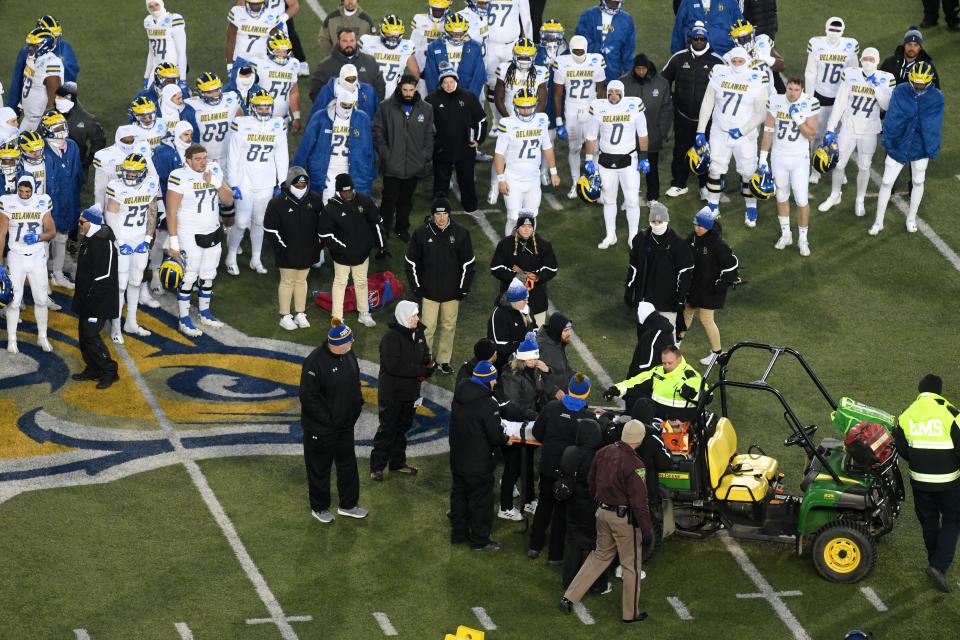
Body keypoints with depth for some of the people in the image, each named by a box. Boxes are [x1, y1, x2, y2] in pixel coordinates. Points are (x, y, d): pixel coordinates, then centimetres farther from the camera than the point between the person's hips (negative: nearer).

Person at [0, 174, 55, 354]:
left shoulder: (42, 202, -7)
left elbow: (52, 231, -1)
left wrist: (38, 237, -22)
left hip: (37, 258, 2)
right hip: (16, 257, -2)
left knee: (41, 299, 8)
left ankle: (42, 337, 24)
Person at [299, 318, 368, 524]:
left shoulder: (348, 354, -4)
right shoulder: (315, 361, -27)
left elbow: (355, 381, 14)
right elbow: (308, 397, -23)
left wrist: (357, 405, 7)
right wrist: (327, 419, -19)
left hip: (345, 424, 7)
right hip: (321, 428, -7)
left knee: (348, 463, 19)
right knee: (320, 467, 11)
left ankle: (348, 504, 35)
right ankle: (319, 508, 29)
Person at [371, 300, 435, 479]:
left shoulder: (417, 332, 2)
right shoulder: (391, 337, -22)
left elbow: (424, 355, 13)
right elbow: (394, 366, -28)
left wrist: (429, 364, -12)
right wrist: (421, 370, -26)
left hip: (410, 390, 8)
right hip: (391, 392, -7)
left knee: (403, 426, 18)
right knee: (387, 428, 0)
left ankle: (398, 462, 32)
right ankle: (376, 466, 10)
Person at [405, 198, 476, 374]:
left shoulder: (461, 233, -5)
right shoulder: (422, 234, -7)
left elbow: (468, 263, 3)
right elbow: (411, 262, 2)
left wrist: (464, 288, 1)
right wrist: (416, 287, -1)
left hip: (452, 291, 2)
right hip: (429, 291, -2)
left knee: (449, 326, 10)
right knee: (428, 327, -2)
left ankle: (444, 361, 23)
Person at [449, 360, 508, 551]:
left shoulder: (459, 396, -1)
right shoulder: (487, 404, -27)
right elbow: (496, 436, -23)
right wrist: (504, 440, 1)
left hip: (458, 459, 8)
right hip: (479, 462, -8)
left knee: (459, 495, 21)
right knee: (481, 501, 7)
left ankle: (458, 533, 34)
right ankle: (479, 540, 18)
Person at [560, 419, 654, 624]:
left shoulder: (604, 453, -2)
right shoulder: (634, 465, -24)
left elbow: (591, 482, 12)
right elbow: (639, 501, -21)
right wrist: (647, 530, -13)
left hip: (603, 512, 7)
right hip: (624, 519, -7)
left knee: (601, 555, 23)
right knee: (631, 565, 9)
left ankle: (569, 597, 20)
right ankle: (631, 613, 20)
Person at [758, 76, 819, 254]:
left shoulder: (810, 104, -14)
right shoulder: (775, 101, -7)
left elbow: (811, 135, -13)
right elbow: (768, 131, 0)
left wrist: (798, 118, -27)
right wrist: (762, 159, 1)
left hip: (799, 159, -2)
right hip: (779, 157, 2)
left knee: (801, 200, -3)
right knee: (782, 196, 14)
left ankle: (803, 238, 13)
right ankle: (785, 234, 29)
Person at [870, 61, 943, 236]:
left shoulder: (936, 98, -11)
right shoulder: (900, 92, -12)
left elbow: (933, 126, -7)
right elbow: (892, 118, -10)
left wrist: (932, 149, -7)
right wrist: (888, 140, -11)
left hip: (920, 148, 0)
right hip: (898, 146, 0)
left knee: (918, 182, 17)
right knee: (886, 182, 4)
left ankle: (911, 218, 39)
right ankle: (878, 222, 19)